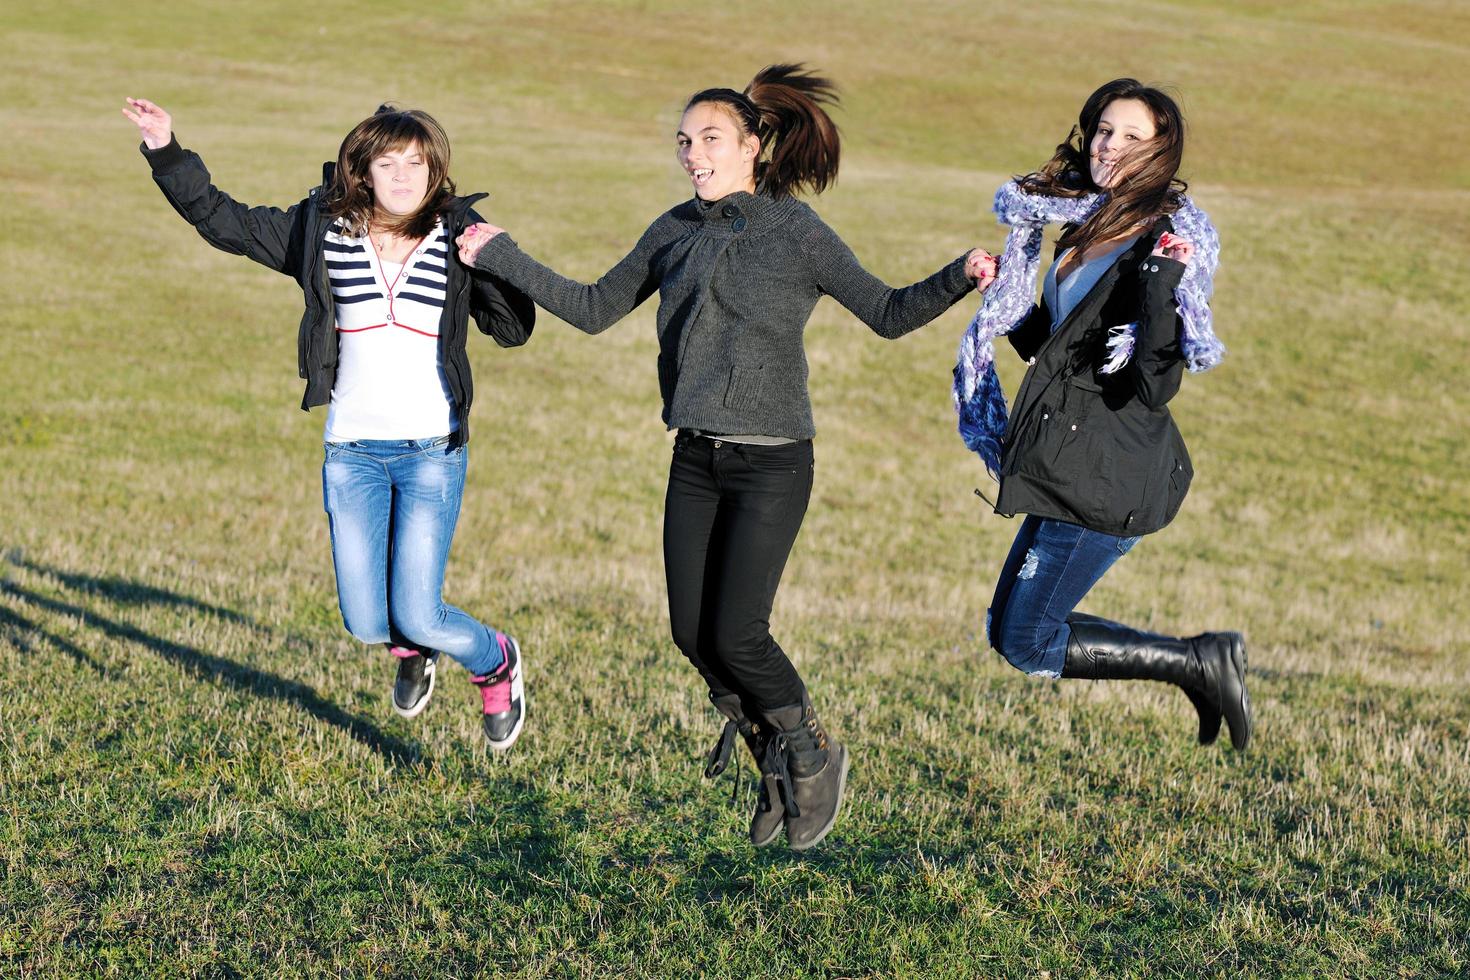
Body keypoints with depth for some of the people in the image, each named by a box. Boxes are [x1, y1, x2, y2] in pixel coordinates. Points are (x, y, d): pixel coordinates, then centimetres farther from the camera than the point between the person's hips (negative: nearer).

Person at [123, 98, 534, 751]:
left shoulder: (456, 238, -1)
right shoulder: (323, 231, 2)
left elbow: (513, 330, 1)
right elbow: (221, 219, 10)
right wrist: (166, 154, 4)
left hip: (432, 452, -2)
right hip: (352, 452, 2)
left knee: (416, 618, -8)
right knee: (365, 624, 3)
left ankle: (496, 662, 26)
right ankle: (413, 652, 41)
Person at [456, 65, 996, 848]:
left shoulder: (797, 234, -7)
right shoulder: (676, 232, 8)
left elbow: (888, 314, -7)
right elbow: (593, 309, 15)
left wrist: (958, 278, -24)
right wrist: (501, 258, 14)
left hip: (772, 465, -5)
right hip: (696, 461, 5)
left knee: (736, 634, -9)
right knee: (692, 633, 3)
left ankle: (812, 755, 19)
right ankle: (774, 763, 26)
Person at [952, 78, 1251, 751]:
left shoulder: (1165, 246, -15)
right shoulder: (1084, 227, 10)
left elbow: (1155, 387, -24)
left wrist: (1162, 292, -35)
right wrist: (1007, 279, 19)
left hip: (1111, 474, -9)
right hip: (1072, 467, 9)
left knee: (1028, 642, -3)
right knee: (1009, 628, 15)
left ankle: (1200, 662, 9)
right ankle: (1200, 666, 21)